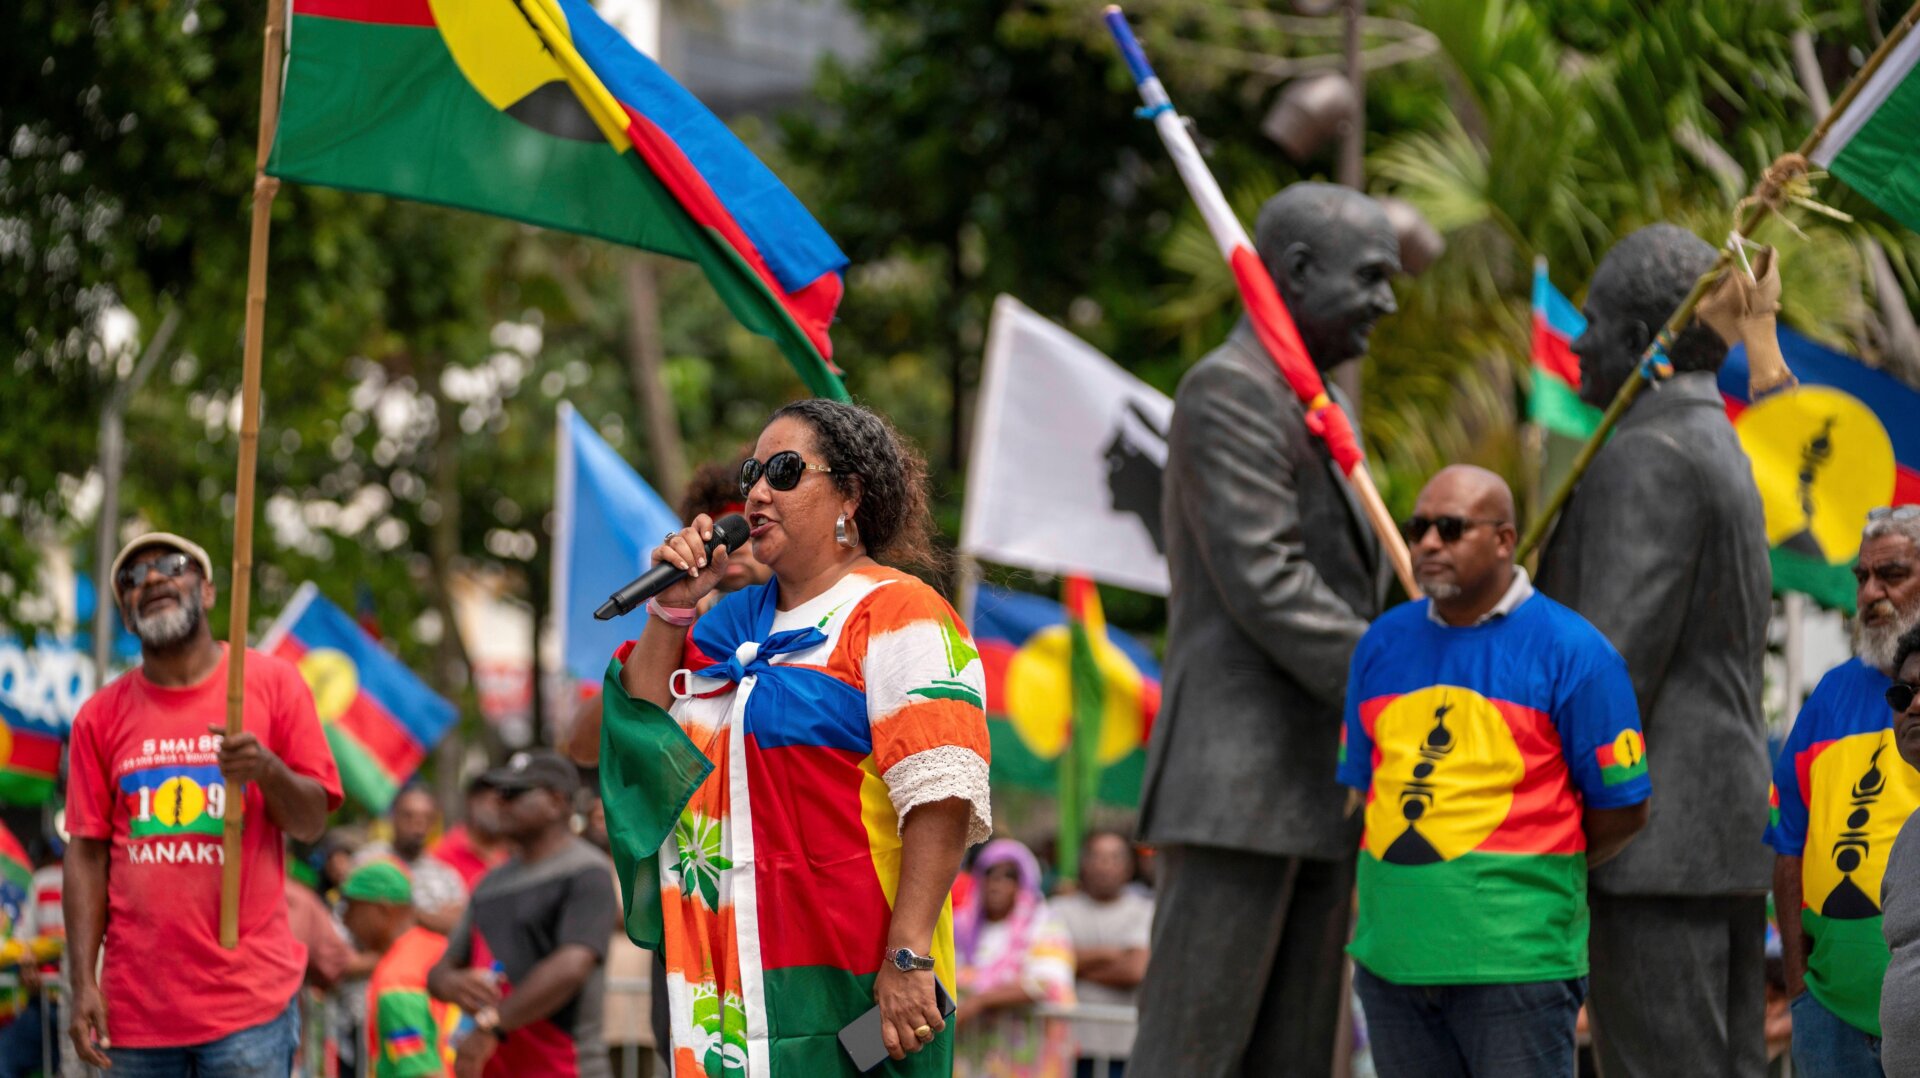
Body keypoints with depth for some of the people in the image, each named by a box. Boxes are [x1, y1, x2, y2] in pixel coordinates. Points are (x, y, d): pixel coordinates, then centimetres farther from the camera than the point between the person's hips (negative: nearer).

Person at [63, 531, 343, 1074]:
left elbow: (312, 821, 5)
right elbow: (87, 851, 5)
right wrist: (83, 982, -2)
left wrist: (267, 769, -17)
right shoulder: (101, 715, 8)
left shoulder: (272, 682, 4)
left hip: (249, 999, -2)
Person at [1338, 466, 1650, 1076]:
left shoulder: (1570, 650, -4)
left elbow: (1623, 809, -1)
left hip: (1516, 960, -5)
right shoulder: (1382, 644, 12)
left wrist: (1531, 874, 6)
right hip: (1392, 952, 5)